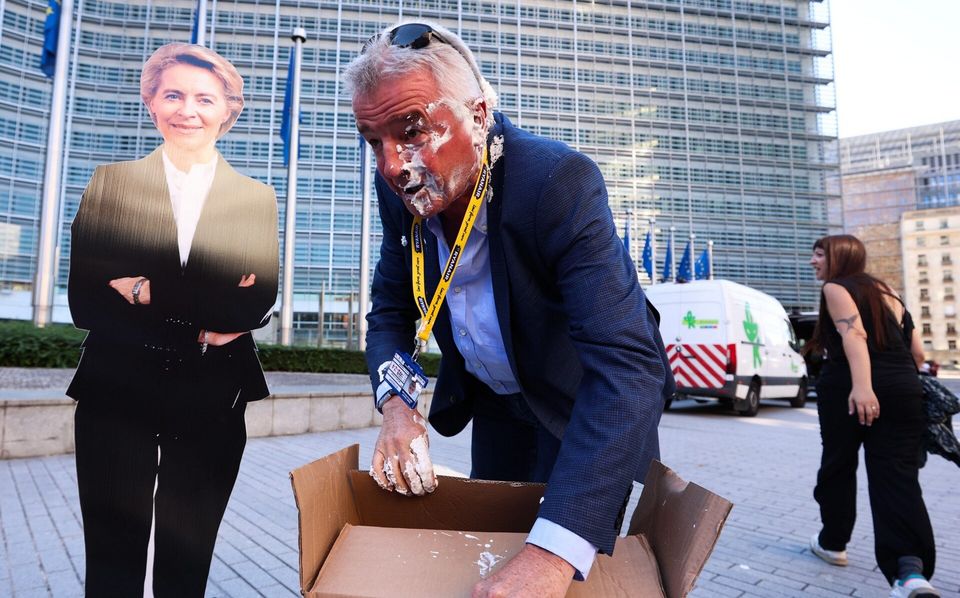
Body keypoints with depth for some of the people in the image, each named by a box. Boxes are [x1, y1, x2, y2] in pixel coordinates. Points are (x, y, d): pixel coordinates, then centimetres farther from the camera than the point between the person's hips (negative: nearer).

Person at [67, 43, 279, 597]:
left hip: (213, 399, 1)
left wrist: (147, 291, -13)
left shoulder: (257, 198, 5)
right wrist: (206, 320, -13)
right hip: (116, 392, 0)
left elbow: (260, 303, -8)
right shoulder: (111, 182, 5)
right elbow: (83, 300, -3)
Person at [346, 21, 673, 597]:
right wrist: (395, 404, -24)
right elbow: (391, 308, -3)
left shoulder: (560, 181, -34)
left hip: (582, 405, -5)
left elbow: (629, 363, -42)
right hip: (493, 403, 5)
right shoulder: (402, 188, -15)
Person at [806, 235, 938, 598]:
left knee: (838, 464, 13)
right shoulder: (887, 292, 24)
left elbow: (854, 334, -16)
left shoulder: (835, 288, 3)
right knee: (898, 475, -2)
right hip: (902, 388, 5)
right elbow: (917, 352, 21)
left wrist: (861, 385, -28)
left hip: (849, 387, -5)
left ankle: (833, 542, 27)